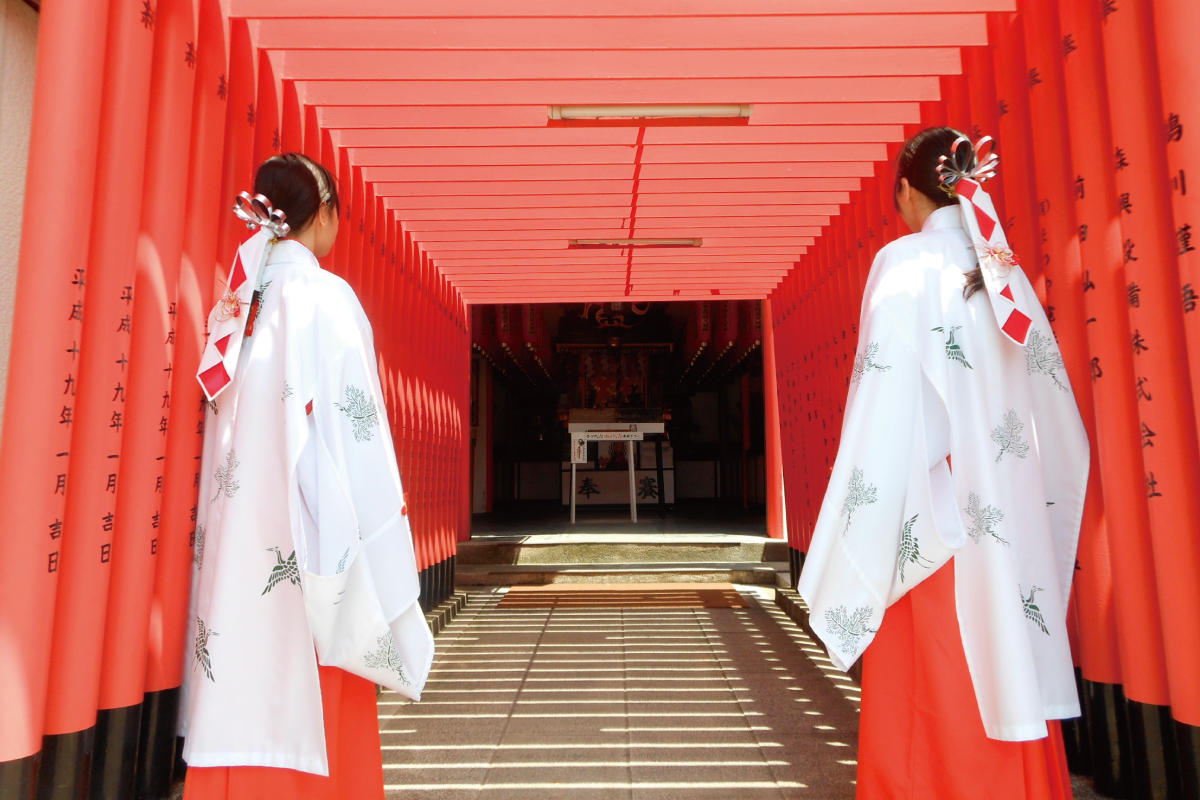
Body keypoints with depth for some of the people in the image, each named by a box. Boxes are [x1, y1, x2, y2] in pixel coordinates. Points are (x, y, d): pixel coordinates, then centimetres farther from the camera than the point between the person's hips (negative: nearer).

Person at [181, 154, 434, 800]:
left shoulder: (236, 302, 10)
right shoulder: (325, 297, -10)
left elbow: (223, 419, 11)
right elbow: (348, 427, -14)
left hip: (234, 527, 7)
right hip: (303, 527, -7)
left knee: (242, 676, 13)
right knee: (312, 687, 4)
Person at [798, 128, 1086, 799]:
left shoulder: (906, 262, -8)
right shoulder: (1007, 271, 11)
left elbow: (886, 409, -16)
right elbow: (1057, 415, 12)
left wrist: (857, 563, -13)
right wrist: (1042, 524, 20)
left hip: (937, 524, -6)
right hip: (1018, 529, 7)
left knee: (936, 702, 5)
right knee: (1015, 692, 16)